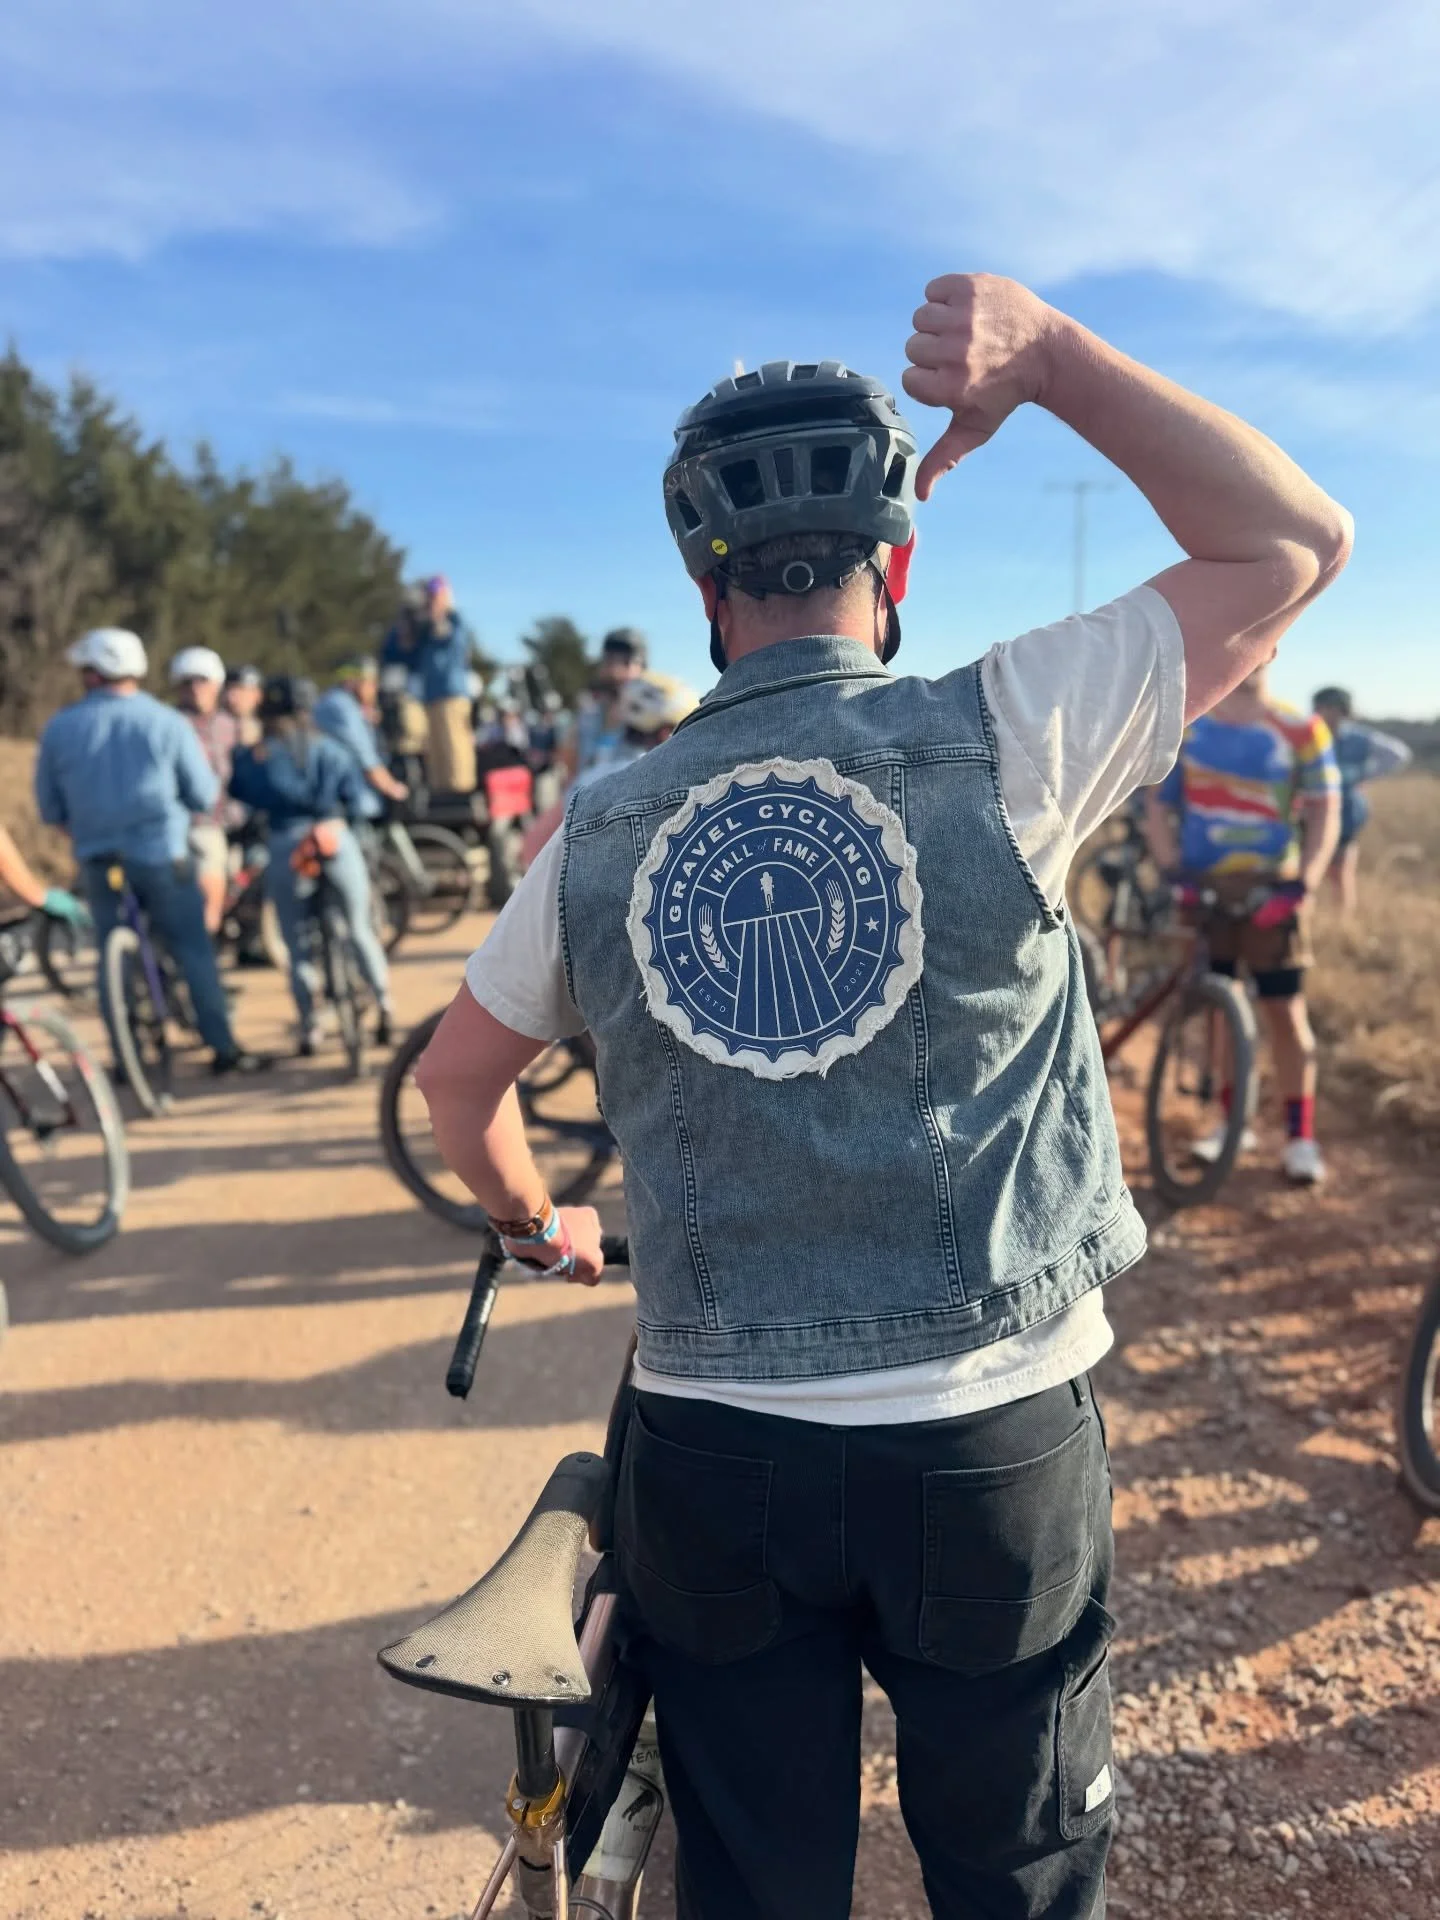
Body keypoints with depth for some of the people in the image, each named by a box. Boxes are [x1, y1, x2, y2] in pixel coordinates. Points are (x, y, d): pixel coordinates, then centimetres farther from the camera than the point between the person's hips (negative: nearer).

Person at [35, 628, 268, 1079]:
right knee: (192, 950, 5)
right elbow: (205, 795, -3)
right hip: (161, 854, -2)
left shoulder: (60, 728, 0)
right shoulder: (166, 721, -7)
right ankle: (223, 1048, 6)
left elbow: (49, 808, 6)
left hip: (97, 859, 2)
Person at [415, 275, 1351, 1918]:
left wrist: (538, 1228, 31)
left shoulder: (599, 833, -2)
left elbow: (456, 1076, 13)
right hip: (991, 1444, -2)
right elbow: (1295, 543, 0)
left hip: (714, 1455, 3)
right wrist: (1051, 355, -3)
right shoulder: (994, 737, -12)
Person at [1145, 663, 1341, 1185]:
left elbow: (1325, 813, -3)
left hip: (1270, 887, -2)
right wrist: (1171, 871, -6)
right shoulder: (1182, 725, 6)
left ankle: (1301, 1137, 8)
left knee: (1285, 1010, -1)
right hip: (1203, 886, 3)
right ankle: (1231, 1122, 21)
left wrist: (1303, 883, -14)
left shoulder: (1302, 730, -2)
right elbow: (1158, 805, 7)